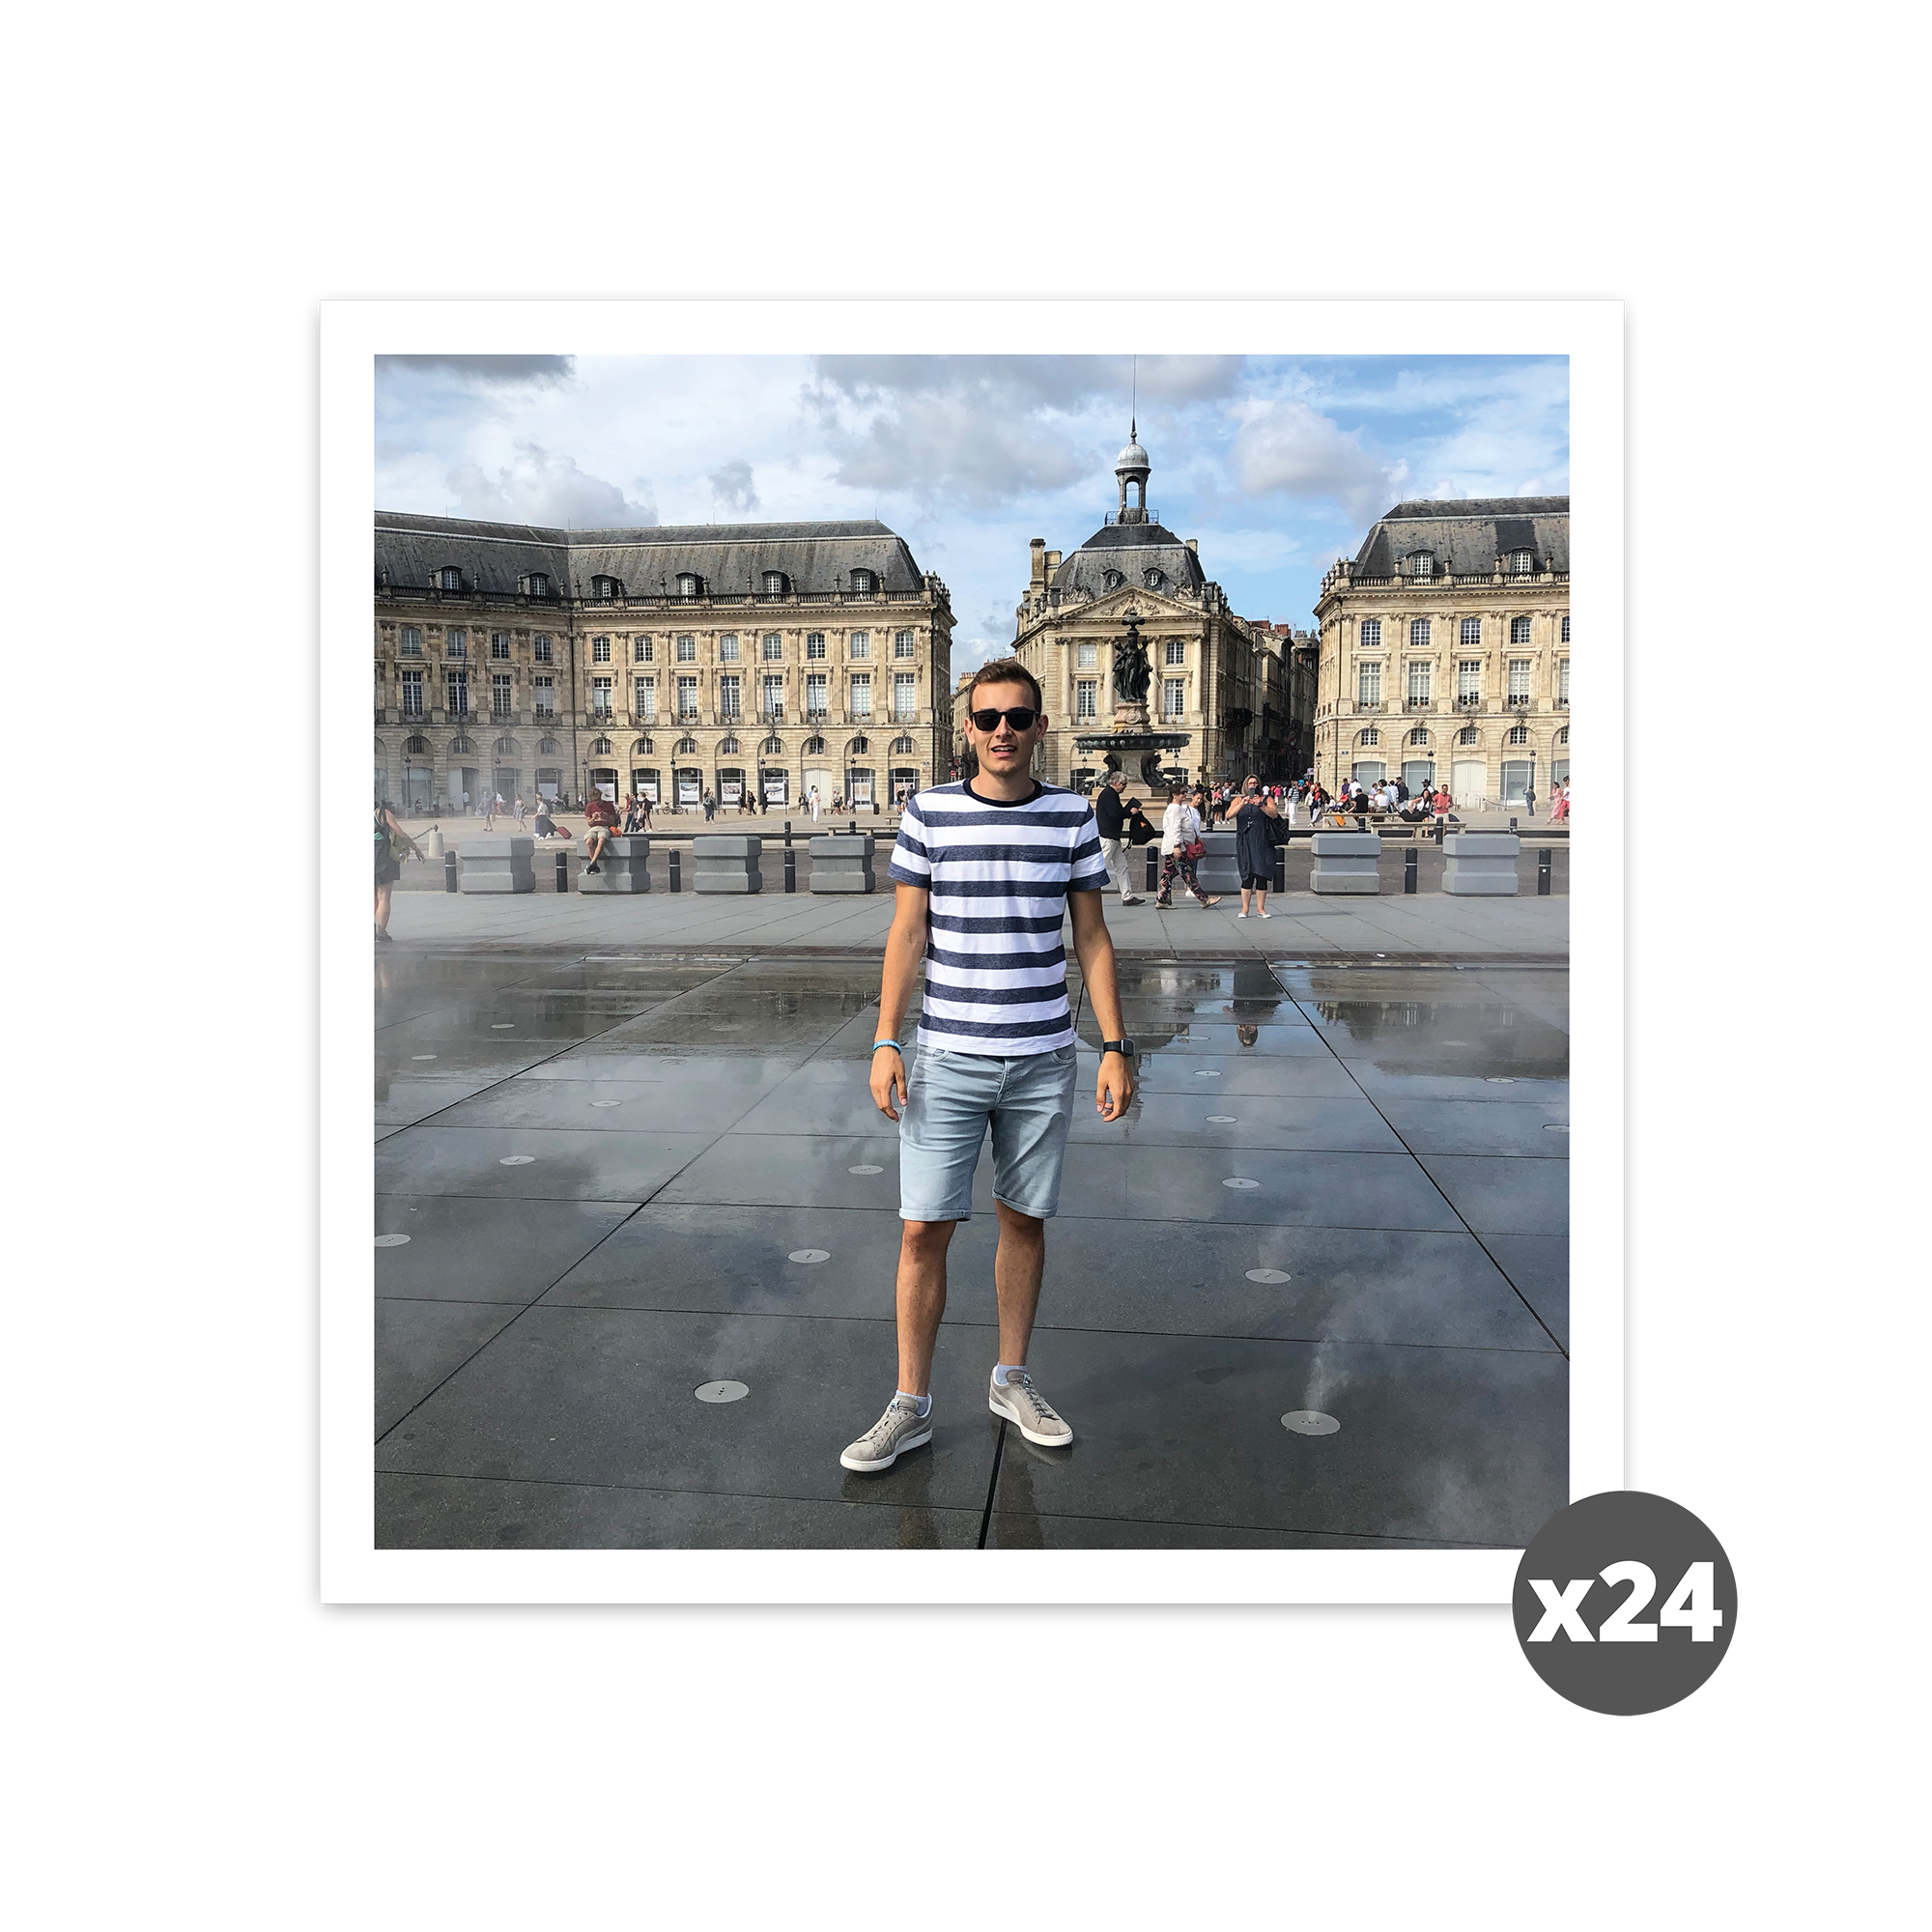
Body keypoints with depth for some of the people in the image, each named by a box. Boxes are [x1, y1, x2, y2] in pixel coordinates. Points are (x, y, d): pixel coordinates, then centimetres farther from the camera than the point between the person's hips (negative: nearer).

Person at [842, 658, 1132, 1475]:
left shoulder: (1073, 817, 2)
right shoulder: (929, 813, -1)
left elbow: (1093, 938, 6)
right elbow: (906, 933, 2)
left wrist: (1115, 1047, 2)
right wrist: (885, 1043, -4)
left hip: (1043, 1061, 1)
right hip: (947, 1061, -1)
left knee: (1025, 1220, 12)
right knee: (924, 1230, -2)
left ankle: (1012, 1380, 30)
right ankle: (911, 1405, 14)